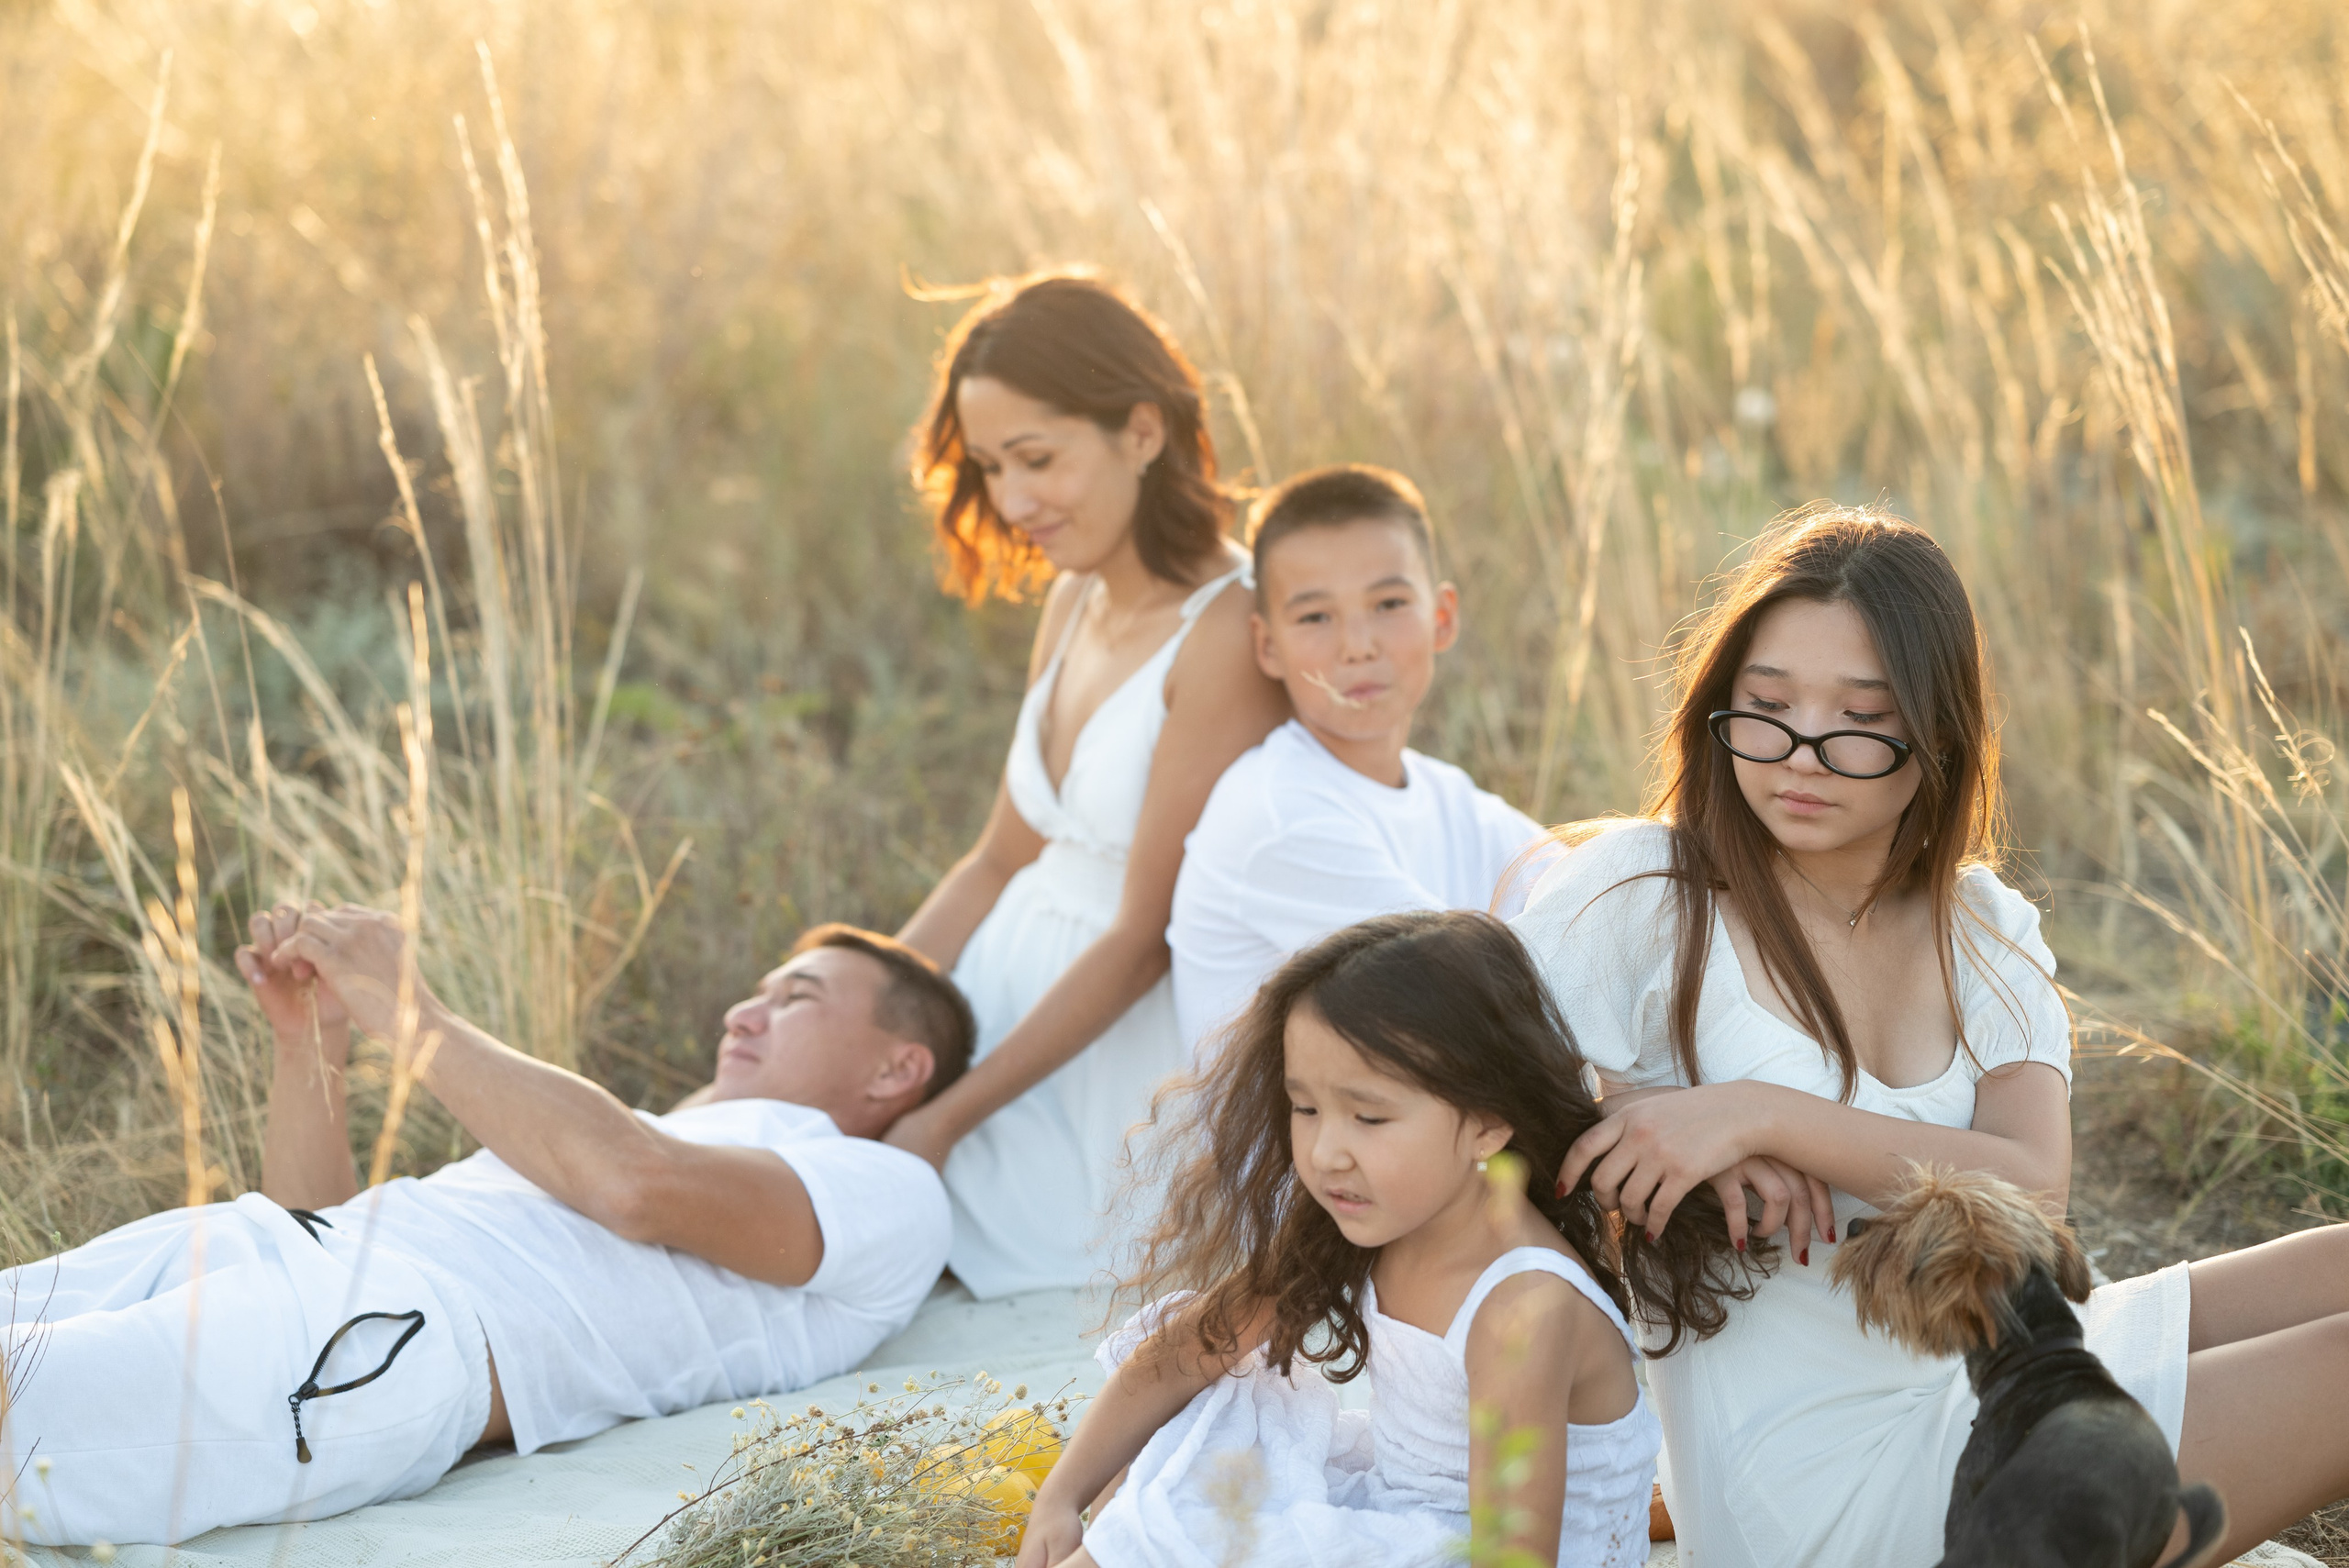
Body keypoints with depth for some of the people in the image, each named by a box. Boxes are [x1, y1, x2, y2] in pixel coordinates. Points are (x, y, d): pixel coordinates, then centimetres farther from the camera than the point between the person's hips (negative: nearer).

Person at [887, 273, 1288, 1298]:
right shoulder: (1076, 600, 8)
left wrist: (949, 1119, -17)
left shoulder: (1228, 634, -19)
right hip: (1012, 989, 8)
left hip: (1127, 1054, -8)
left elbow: (1146, 936, -18)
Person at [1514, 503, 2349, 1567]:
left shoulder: (1985, 934, 8)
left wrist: (1757, 1114, -22)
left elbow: (2034, 1187, -10)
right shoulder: (1639, 892, -6)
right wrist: (1676, 1130, -23)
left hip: (1984, 1379, 6)